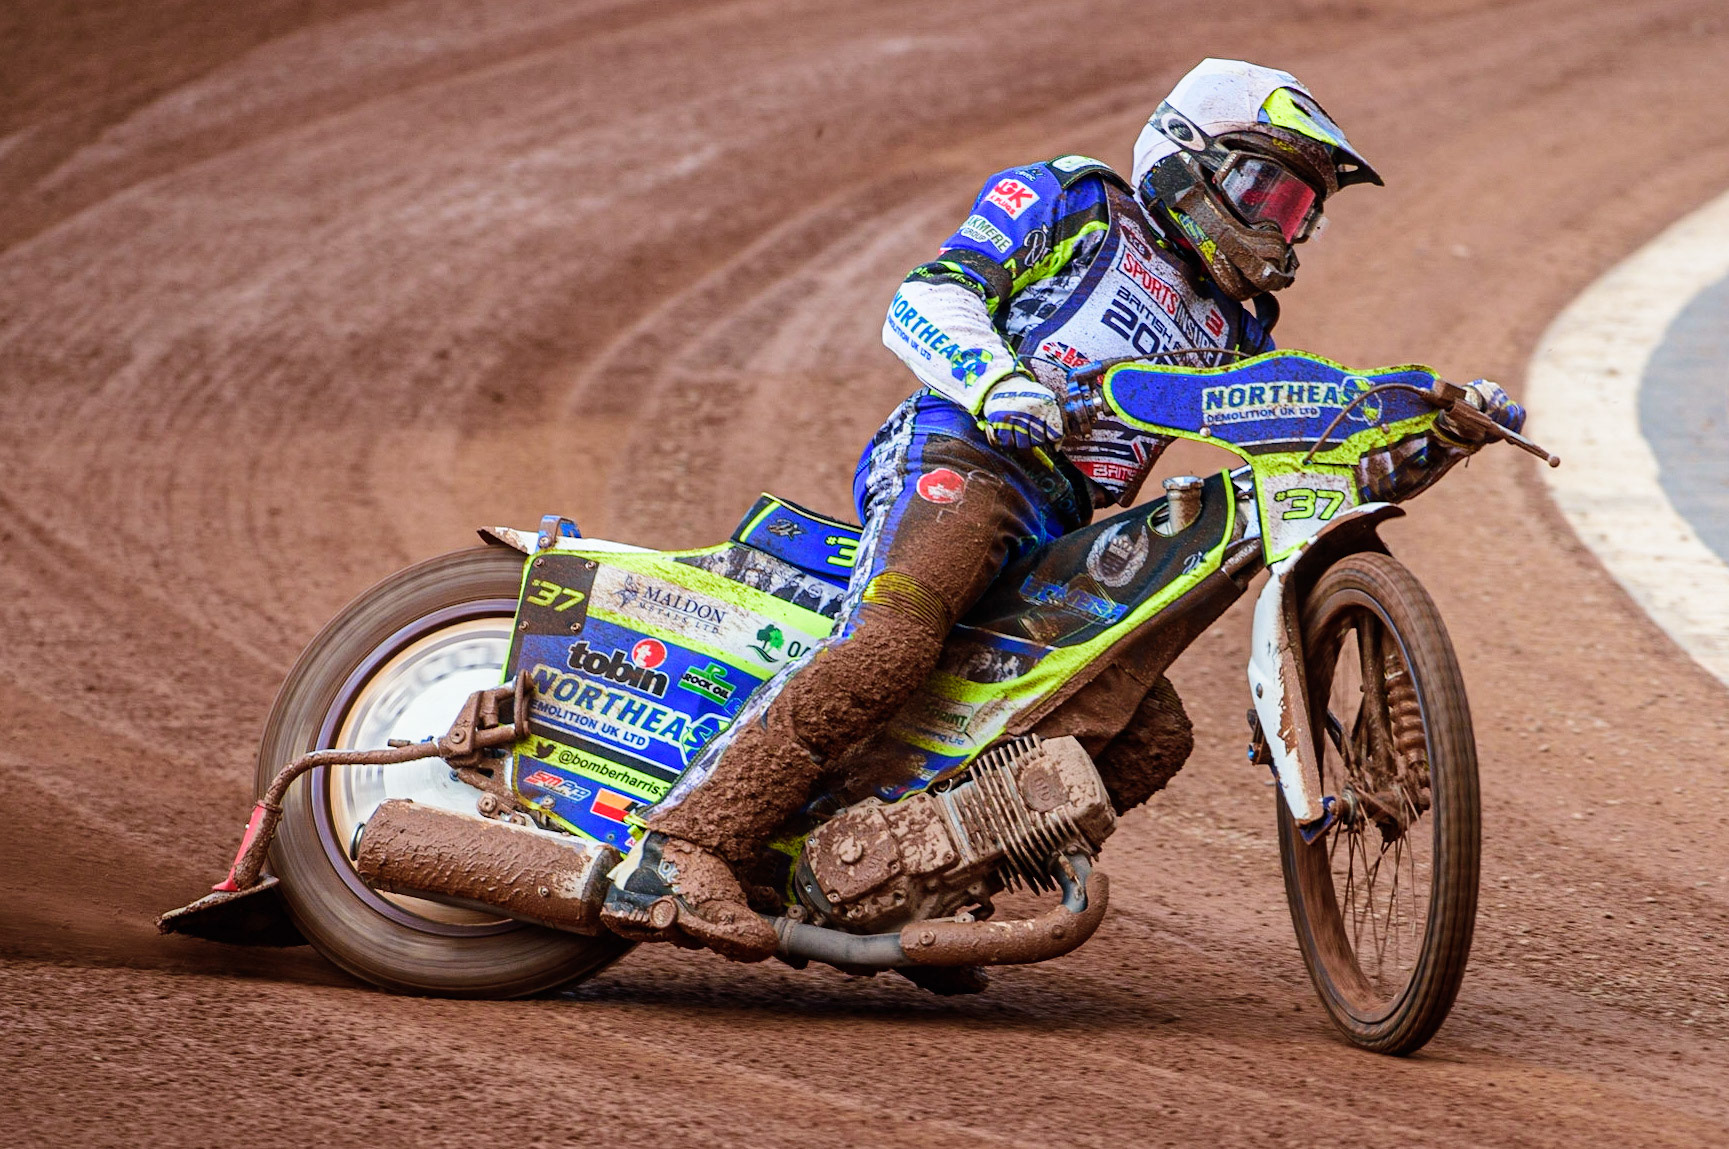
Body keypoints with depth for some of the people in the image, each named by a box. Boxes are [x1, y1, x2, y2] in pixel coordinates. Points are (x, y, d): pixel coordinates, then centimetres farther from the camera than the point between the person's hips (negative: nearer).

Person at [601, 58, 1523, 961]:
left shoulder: (1232, 331, 29)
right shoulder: (1070, 202, 10)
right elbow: (926, 299, -3)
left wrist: (1432, 442, 9)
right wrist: (996, 381, -23)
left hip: (1055, 541, 8)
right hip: (967, 454, -8)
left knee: (1152, 734, -4)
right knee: (890, 638, -32)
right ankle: (678, 855, -40)